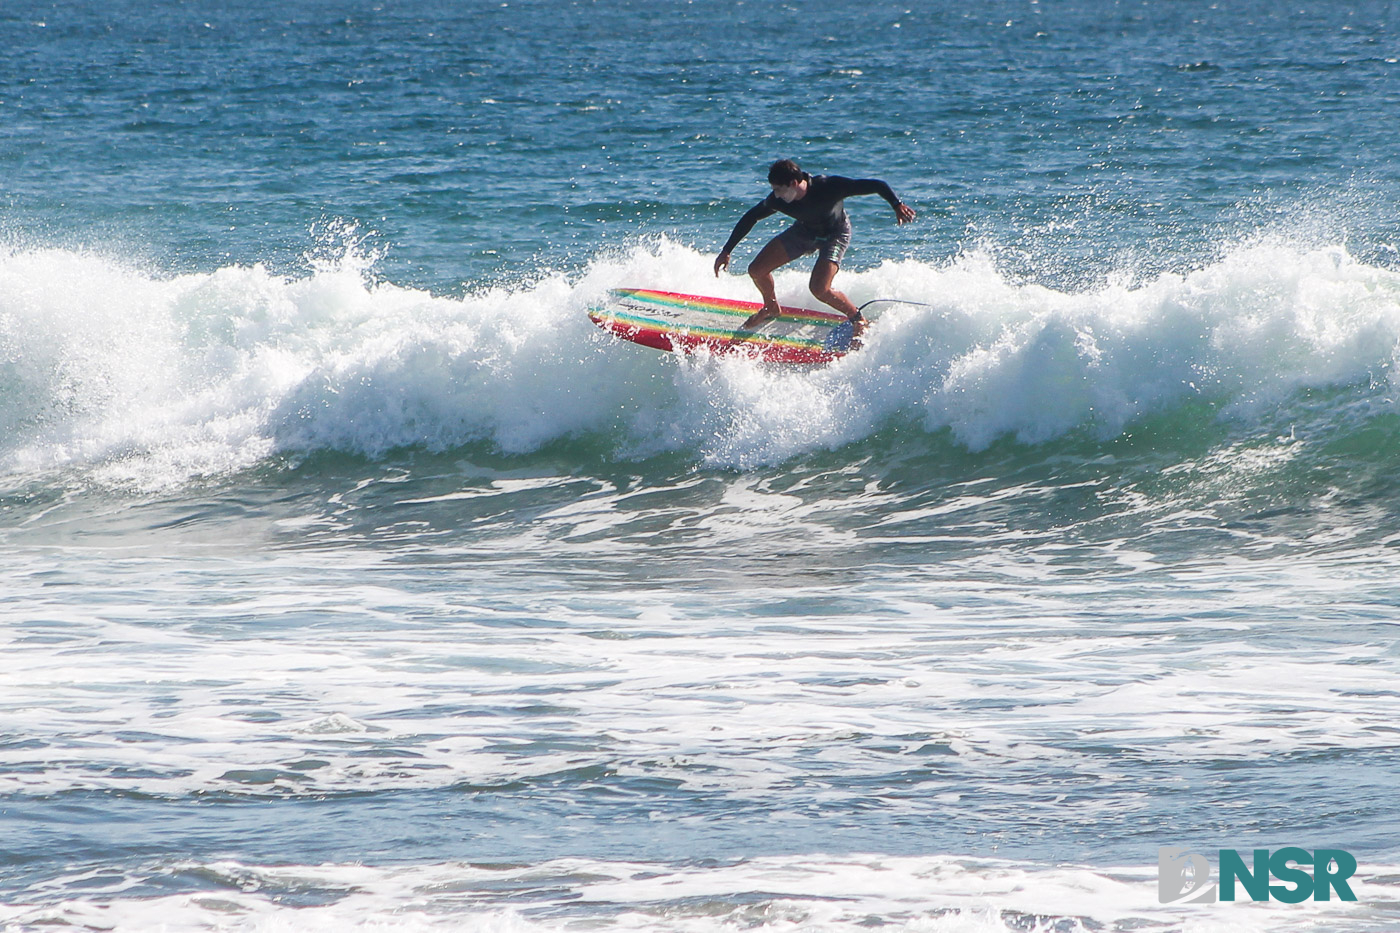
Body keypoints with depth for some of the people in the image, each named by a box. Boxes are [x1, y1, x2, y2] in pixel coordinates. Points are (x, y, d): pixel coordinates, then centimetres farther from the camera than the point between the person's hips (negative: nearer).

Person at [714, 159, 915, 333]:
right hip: (805, 231, 5)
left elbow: (876, 185, -34)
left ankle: (857, 318, 1)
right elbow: (749, 218, -9)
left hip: (835, 234, -5)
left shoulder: (829, 186, -38)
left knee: (819, 289, -25)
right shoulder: (777, 201, -26)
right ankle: (771, 308, 30)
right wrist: (726, 252, -8)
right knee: (757, 270, -2)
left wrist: (897, 205, -45)